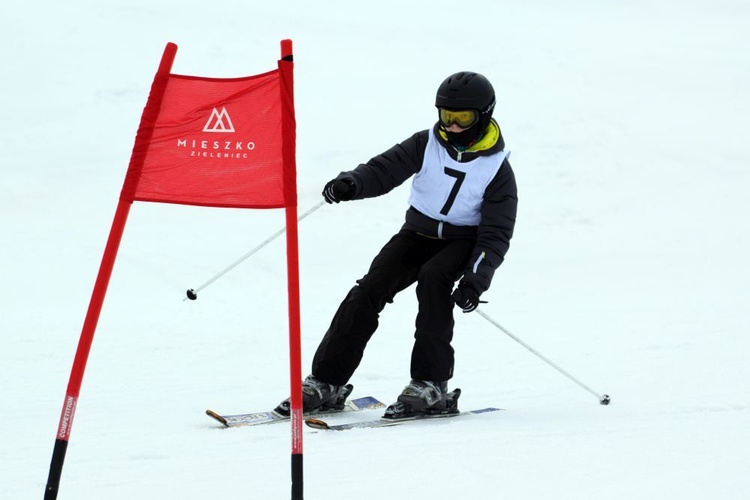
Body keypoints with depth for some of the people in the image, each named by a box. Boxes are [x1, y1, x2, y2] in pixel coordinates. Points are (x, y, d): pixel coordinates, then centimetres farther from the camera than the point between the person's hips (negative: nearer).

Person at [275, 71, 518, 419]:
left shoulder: (497, 169, -11)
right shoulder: (426, 145, -5)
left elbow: (496, 233, -13)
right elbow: (385, 169, -14)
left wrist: (475, 280, -26)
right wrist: (351, 184, -37)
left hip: (463, 241, -3)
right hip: (418, 232, 3)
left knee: (433, 278, -33)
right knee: (369, 290, -15)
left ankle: (430, 386, -26)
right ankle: (326, 383, -9)